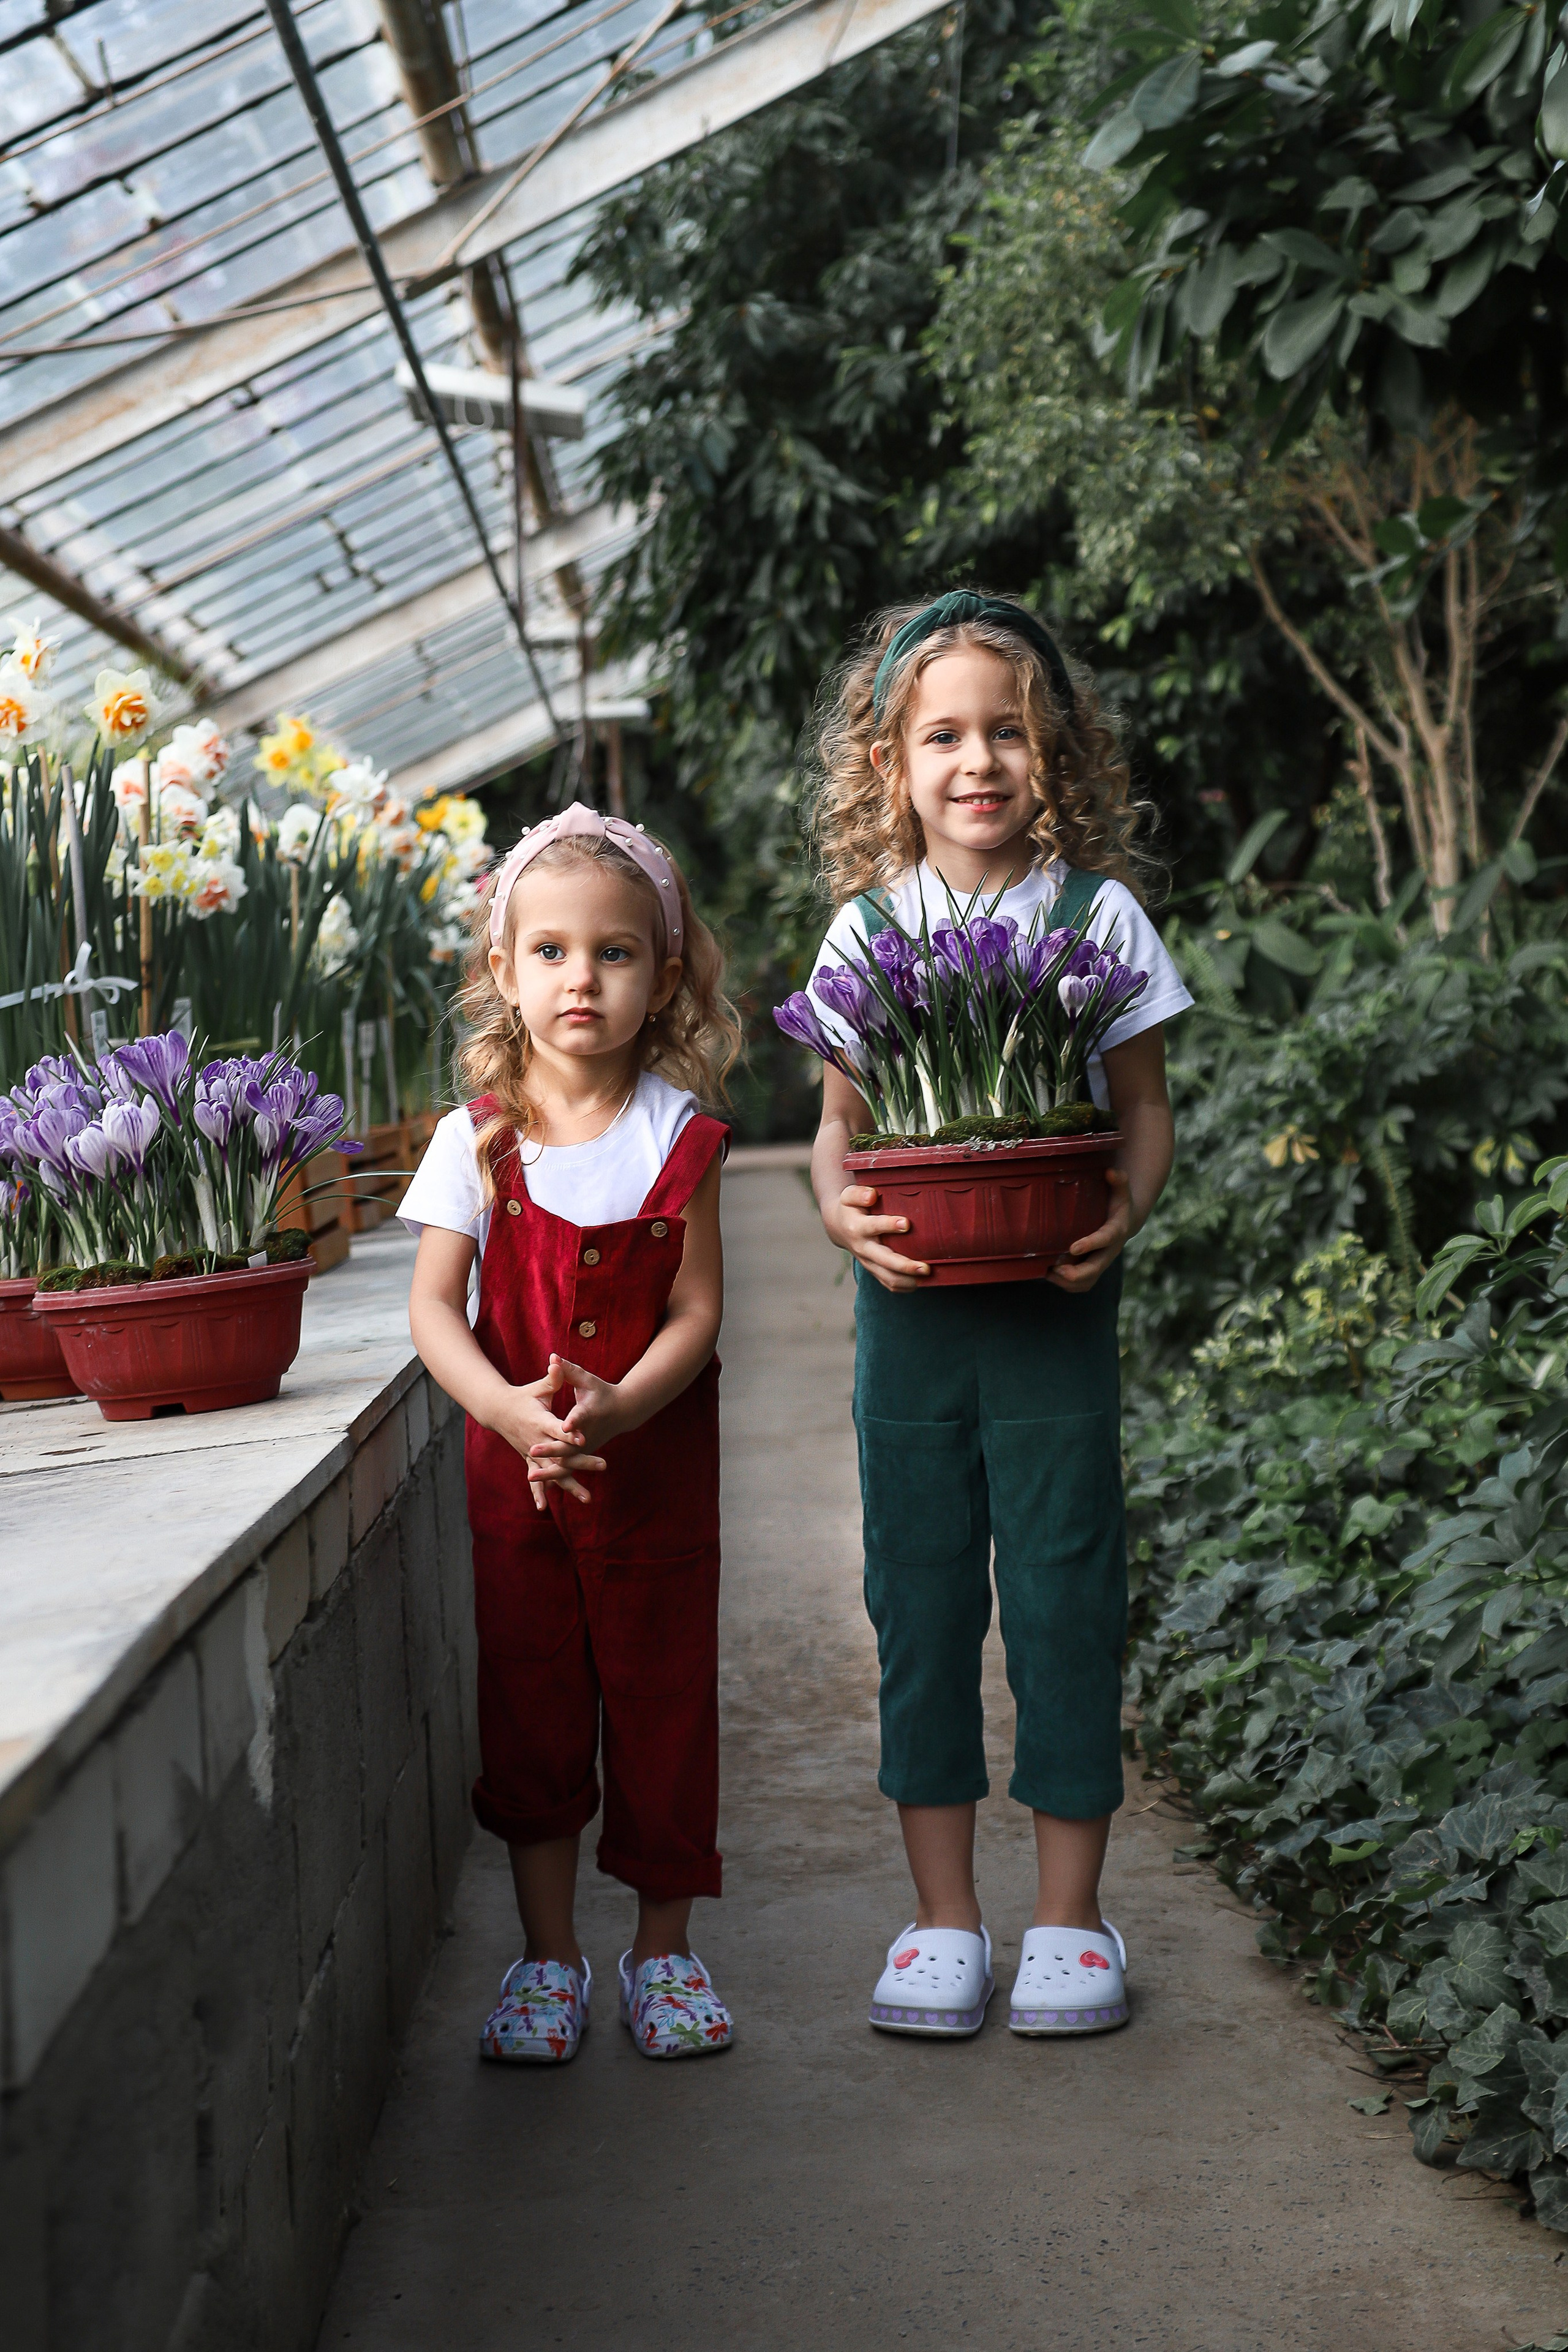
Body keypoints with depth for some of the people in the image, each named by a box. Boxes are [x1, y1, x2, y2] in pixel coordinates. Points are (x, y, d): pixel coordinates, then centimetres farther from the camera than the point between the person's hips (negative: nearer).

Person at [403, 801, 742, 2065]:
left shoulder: (678, 1134, -5)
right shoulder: (478, 1138, -5)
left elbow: (696, 1310, -8)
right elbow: (434, 1308, -8)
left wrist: (618, 1405, -25)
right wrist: (511, 1410, -25)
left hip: (658, 1467, 0)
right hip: (517, 1467, 1)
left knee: (663, 1699, 7)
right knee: (530, 1707, 8)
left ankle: (665, 1947, 23)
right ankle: (549, 1955, 22)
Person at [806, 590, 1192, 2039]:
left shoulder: (1098, 913, 1)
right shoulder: (867, 929, 5)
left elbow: (1146, 1108, 4)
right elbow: (842, 1121, 8)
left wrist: (1126, 1213, -16)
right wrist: (841, 1209, -13)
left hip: (1055, 1306, -1)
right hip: (910, 1306, 2)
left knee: (1064, 1590, 2)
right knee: (918, 1595, 6)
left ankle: (1070, 1918, 16)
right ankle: (943, 1917, 18)